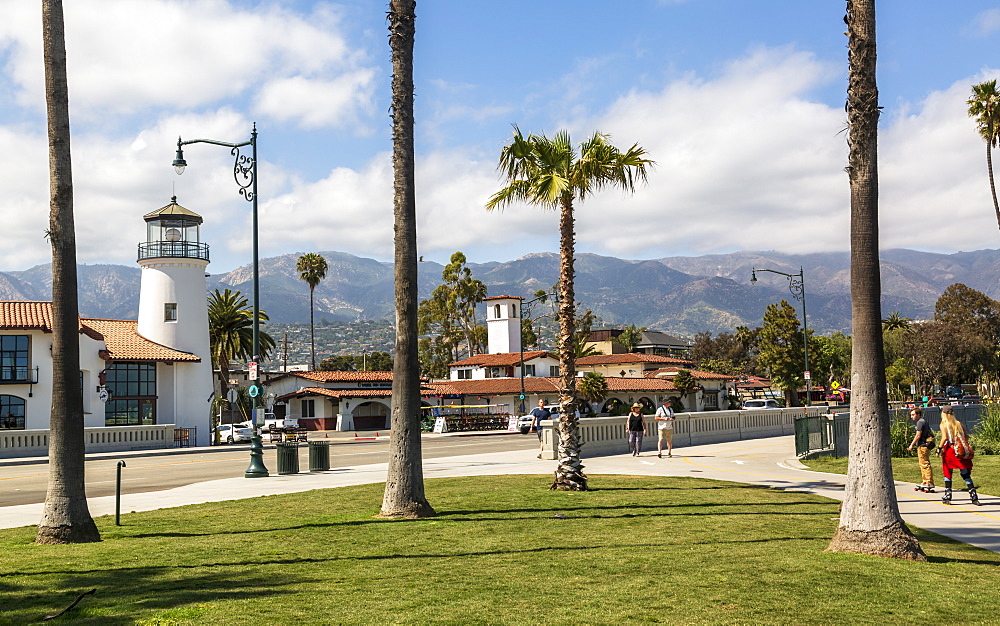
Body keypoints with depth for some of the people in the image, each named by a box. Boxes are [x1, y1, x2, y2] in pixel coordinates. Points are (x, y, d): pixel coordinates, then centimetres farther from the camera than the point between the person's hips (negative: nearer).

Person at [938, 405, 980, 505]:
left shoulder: (943, 424, -2)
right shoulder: (959, 423, 11)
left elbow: (945, 438, -14)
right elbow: (966, 436, 7)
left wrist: (939, 449, -9)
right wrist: (965, 446, 19)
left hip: (950, 450, -4)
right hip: (962, 451, 4)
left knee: (947, 473, 8)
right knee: (966, 474, 7)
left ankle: (947, 497, 6)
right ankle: (974, 496, 0)